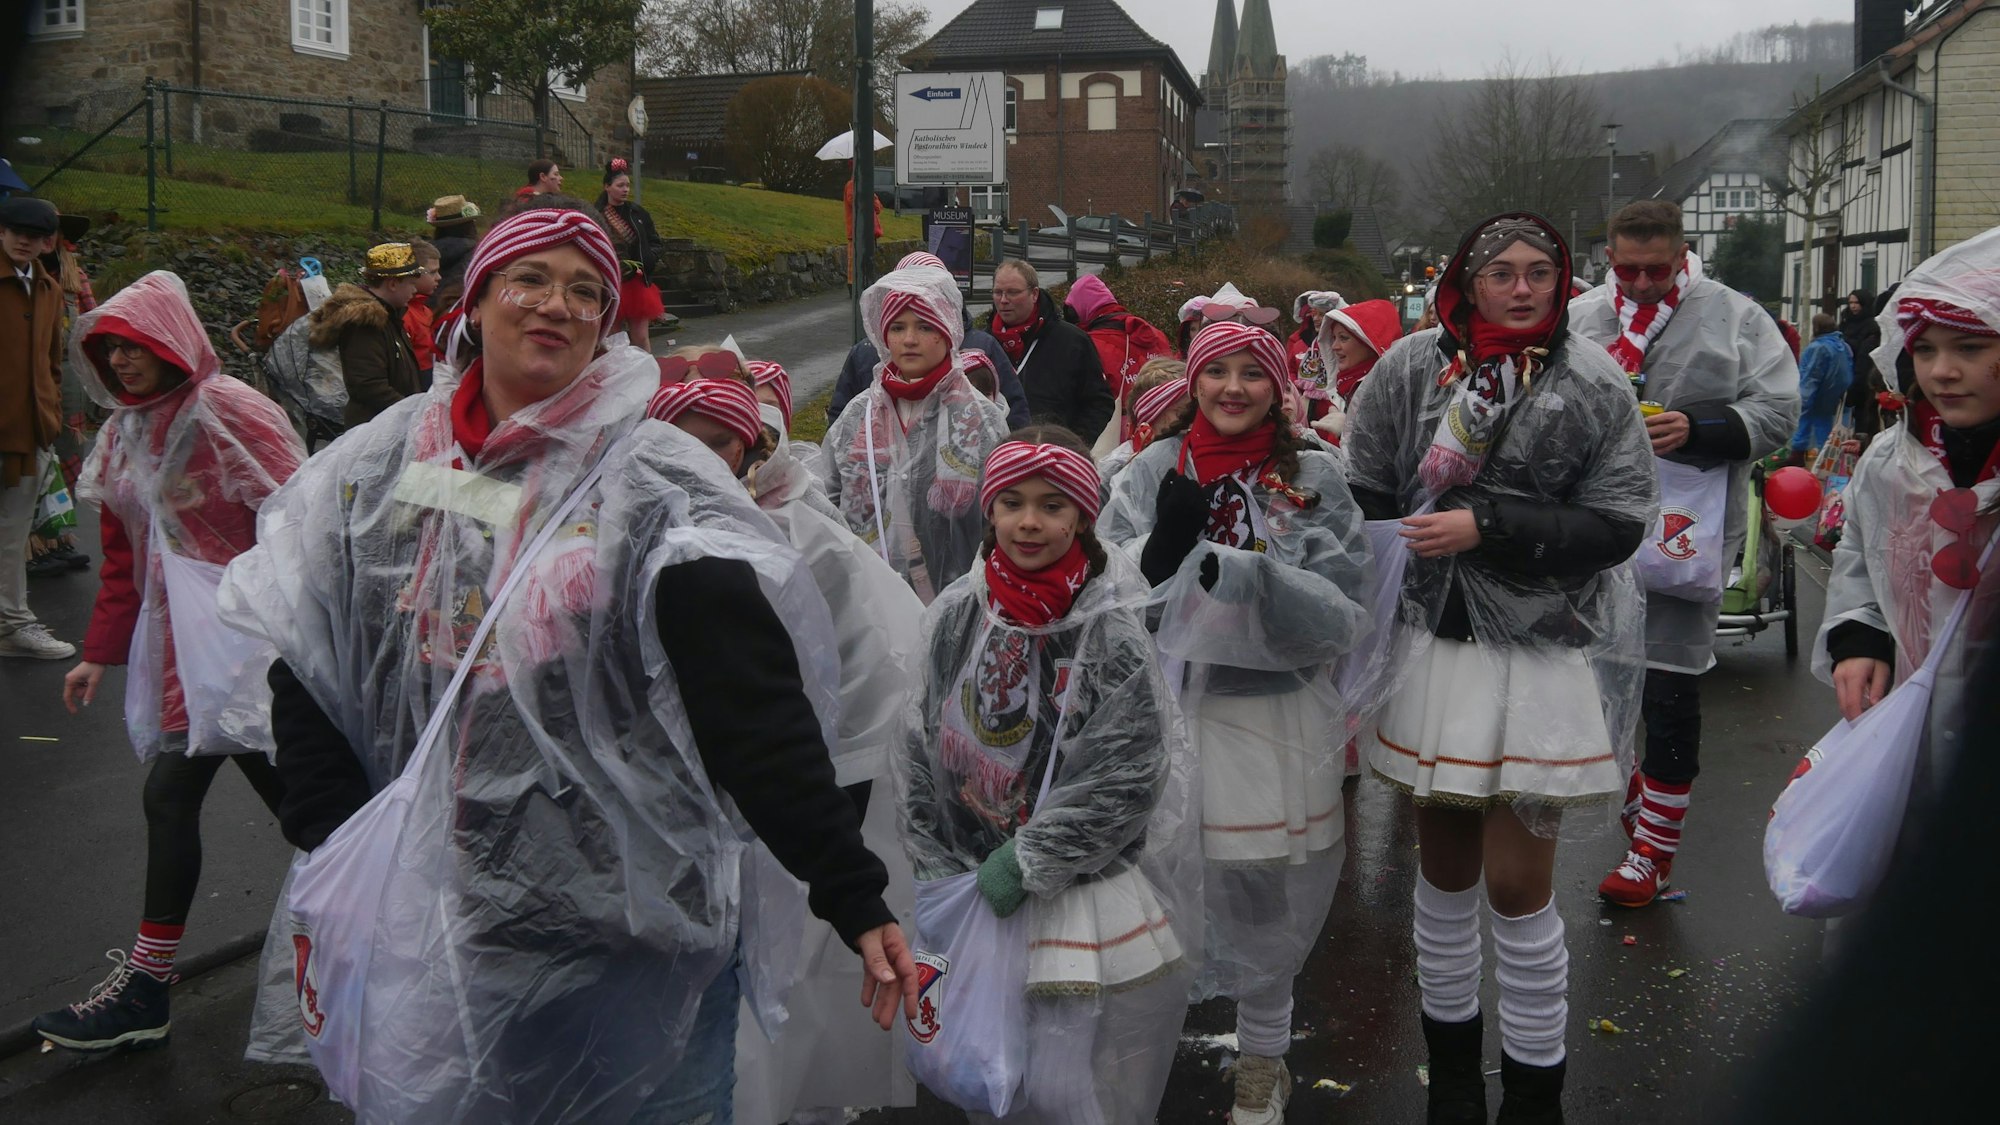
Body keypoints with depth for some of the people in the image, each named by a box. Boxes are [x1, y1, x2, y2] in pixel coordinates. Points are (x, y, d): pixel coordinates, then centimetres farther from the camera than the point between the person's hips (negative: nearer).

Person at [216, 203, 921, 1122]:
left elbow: (756, 709, -17)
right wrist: (337, 862, 1)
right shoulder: (375, 468, 3)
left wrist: (851, 892, -23)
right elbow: (304, 676, 9)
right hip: (430, 936, 4)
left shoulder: (658, 480, -10)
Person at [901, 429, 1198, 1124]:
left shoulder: (1111, 625, -12)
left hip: (1088, 902, -4)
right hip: (974, 890, 4)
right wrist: (936, 868, 0)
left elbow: (1127, 776, -15)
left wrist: (1028, 862, -16)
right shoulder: (957, 615, 0)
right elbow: (920, 751, 5)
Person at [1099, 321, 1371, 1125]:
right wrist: (1163, 545, -23)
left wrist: (1248, 574, -25)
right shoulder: (1151, 473, 2)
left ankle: (1263, 1059, 33)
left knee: (1262, 900, 10)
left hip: (1271, 716, -1)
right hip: (1163, 705, 1)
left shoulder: (1313, 478, -2)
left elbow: (1339, 613, -9)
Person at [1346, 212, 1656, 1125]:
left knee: (1518, 882, -3)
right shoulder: (1412, 368, -1)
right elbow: (1366, 496, 3)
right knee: (1444, 866, 14)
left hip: (1543, 653, -2)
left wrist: (1487, 526, -17)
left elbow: (1617, 525, -9)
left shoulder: (1593, 385, -5)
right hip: (1431, 641, 3)